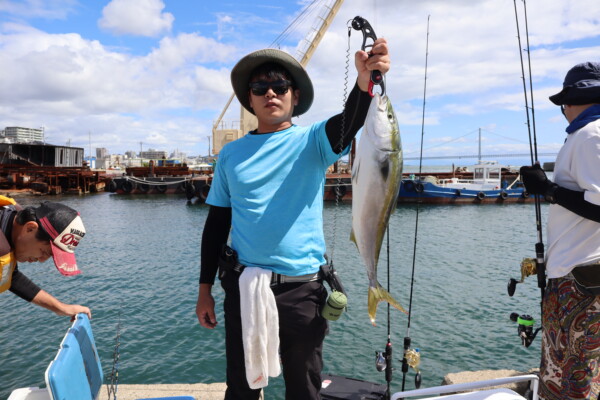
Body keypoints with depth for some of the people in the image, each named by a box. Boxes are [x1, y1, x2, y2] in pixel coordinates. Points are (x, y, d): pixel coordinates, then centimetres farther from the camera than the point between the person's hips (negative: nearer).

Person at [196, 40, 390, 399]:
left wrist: (365, 81, -45)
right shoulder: (232, 153, 5)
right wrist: (205, 288, 7)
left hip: (302, 288, -1)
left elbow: (348, 125, -24)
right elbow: (217, 223, 7)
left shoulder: (311, 141, -2)